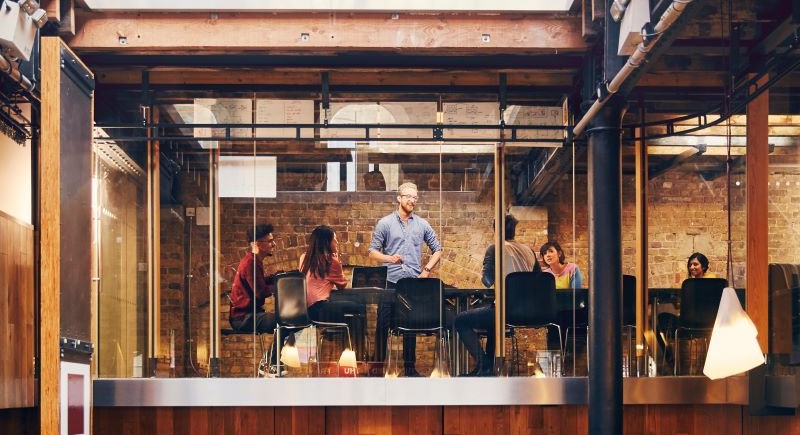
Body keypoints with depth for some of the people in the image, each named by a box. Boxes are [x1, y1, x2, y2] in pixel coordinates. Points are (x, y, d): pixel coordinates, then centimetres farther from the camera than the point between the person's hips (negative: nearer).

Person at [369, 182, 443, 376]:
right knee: (382, 325, 0)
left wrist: (427, 269, 2)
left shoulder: (422, 225, 8)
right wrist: (390, 258, -19)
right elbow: (373, 251, -1)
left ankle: (410, 366, 17)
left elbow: (437, 249, 16)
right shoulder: (385, 223, 1)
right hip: (390, 282, -2)